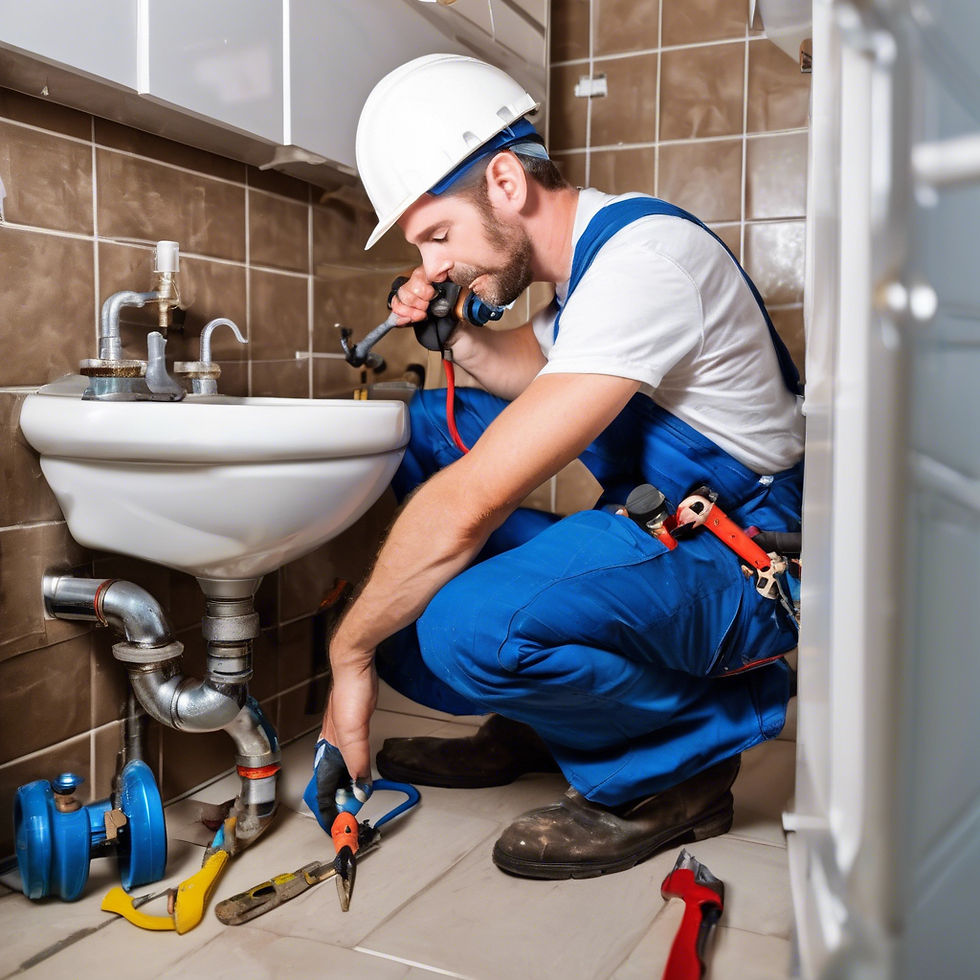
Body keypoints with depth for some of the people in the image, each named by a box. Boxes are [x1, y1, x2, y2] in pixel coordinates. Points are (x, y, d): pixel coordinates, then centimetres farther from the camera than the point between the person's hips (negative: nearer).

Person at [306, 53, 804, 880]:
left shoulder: (642, 256, -24)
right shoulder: (591, 251, 6)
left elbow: (471, 505, -27)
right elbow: (539, 371, 27)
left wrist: (349, 651, -16)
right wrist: (458, 336, 6)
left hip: (745, 567, -10)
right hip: (659, 527, 10)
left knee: (468, 624, -34)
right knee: (429, 427, 7)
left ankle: (680, 763, -4)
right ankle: (532, 725, 10)